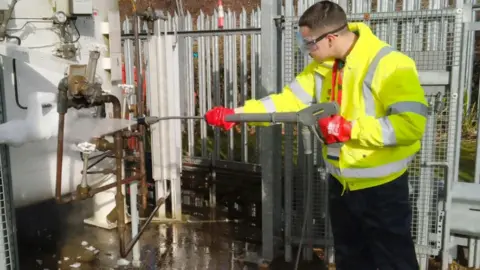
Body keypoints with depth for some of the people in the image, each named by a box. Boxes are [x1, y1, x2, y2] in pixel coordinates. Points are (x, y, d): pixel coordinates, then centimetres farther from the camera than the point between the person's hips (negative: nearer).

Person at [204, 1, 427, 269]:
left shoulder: (389, 65, -22)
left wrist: (350, 129, -28)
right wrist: (234, 113, -7)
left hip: (382, 187, -7)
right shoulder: (324, 66, 1)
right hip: (341, 183, 7)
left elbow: (411, 124, -29)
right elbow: (288, 101, 0)